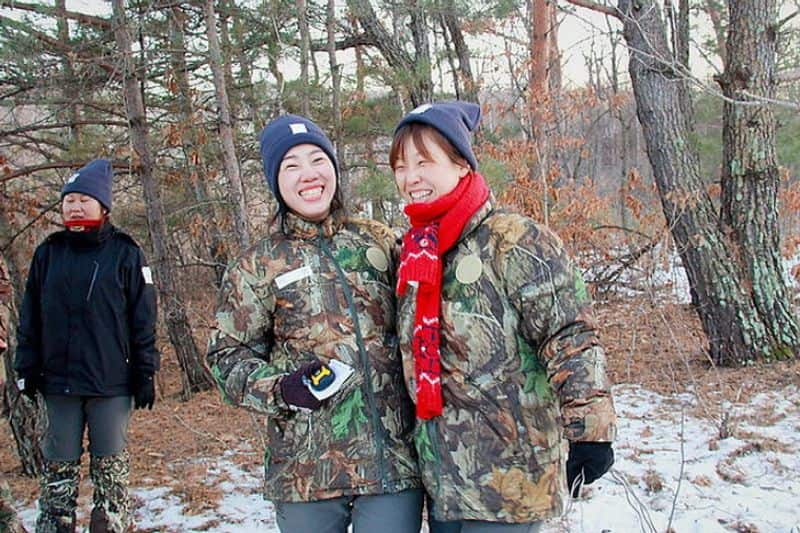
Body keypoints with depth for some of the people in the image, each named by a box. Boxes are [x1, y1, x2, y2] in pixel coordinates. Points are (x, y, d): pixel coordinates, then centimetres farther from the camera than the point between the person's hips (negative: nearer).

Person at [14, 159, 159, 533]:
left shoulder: (124, 252, -1)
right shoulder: (48, 252, 8)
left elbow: (144, 318, -2)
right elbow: (30, 317, 11)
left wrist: (145, 373, -4)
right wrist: (27, 368, 6)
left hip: (110, 382, -3)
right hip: (59, 381, 3)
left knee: (111, 467, 5)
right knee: (59, 467, 10)